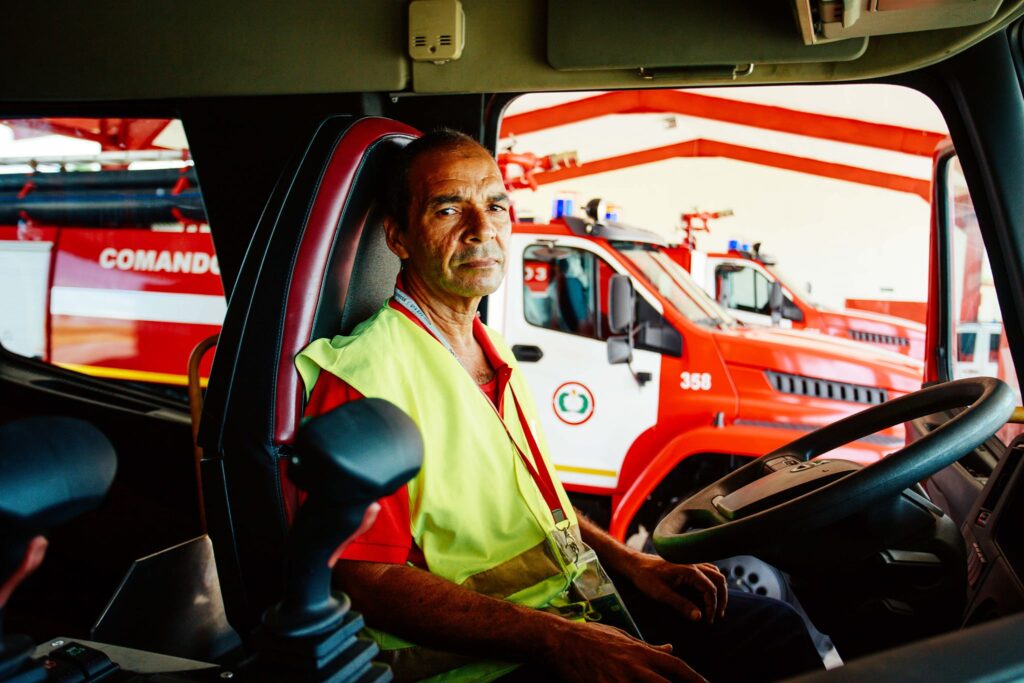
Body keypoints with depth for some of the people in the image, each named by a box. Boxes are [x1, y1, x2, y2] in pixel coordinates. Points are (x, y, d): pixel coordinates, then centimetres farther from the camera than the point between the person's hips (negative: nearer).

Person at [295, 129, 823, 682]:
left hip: (586, 604, 9)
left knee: (774, 627, 7)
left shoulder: (493, 352, 15)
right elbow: (370, 581, -20)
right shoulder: (362, 374, -15)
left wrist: (629, 562, 7)